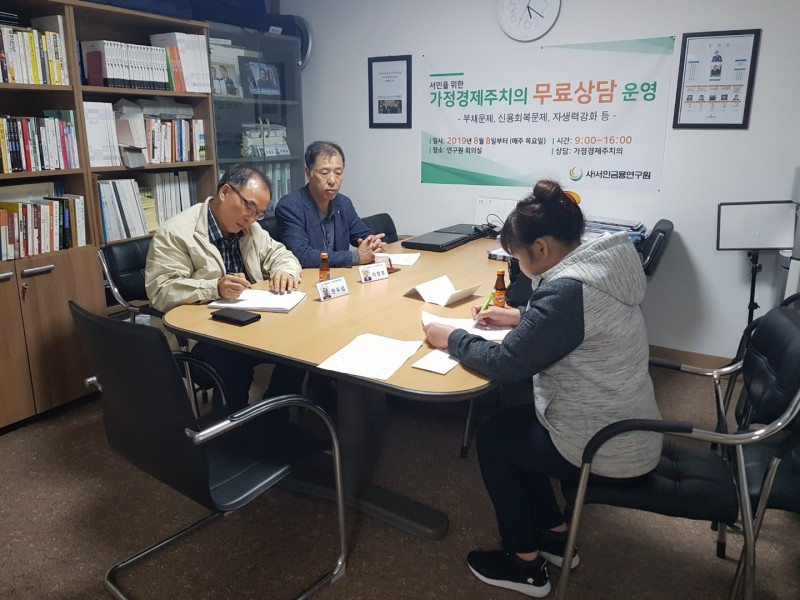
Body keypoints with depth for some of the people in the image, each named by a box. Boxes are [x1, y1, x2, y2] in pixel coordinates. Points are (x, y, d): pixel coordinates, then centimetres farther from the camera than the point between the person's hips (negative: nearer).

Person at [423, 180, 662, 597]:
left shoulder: (567, 289, -28)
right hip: (631, 431, 9)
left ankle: (525, 564, 24)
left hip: (607, 450, -9)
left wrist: (451, 338, -8)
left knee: (492, 437, 11)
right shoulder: (600, 266, 1)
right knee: (515, 423, 22)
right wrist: (521, 317, 13)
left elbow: (506, 365, -22)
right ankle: (555, 535, 33)